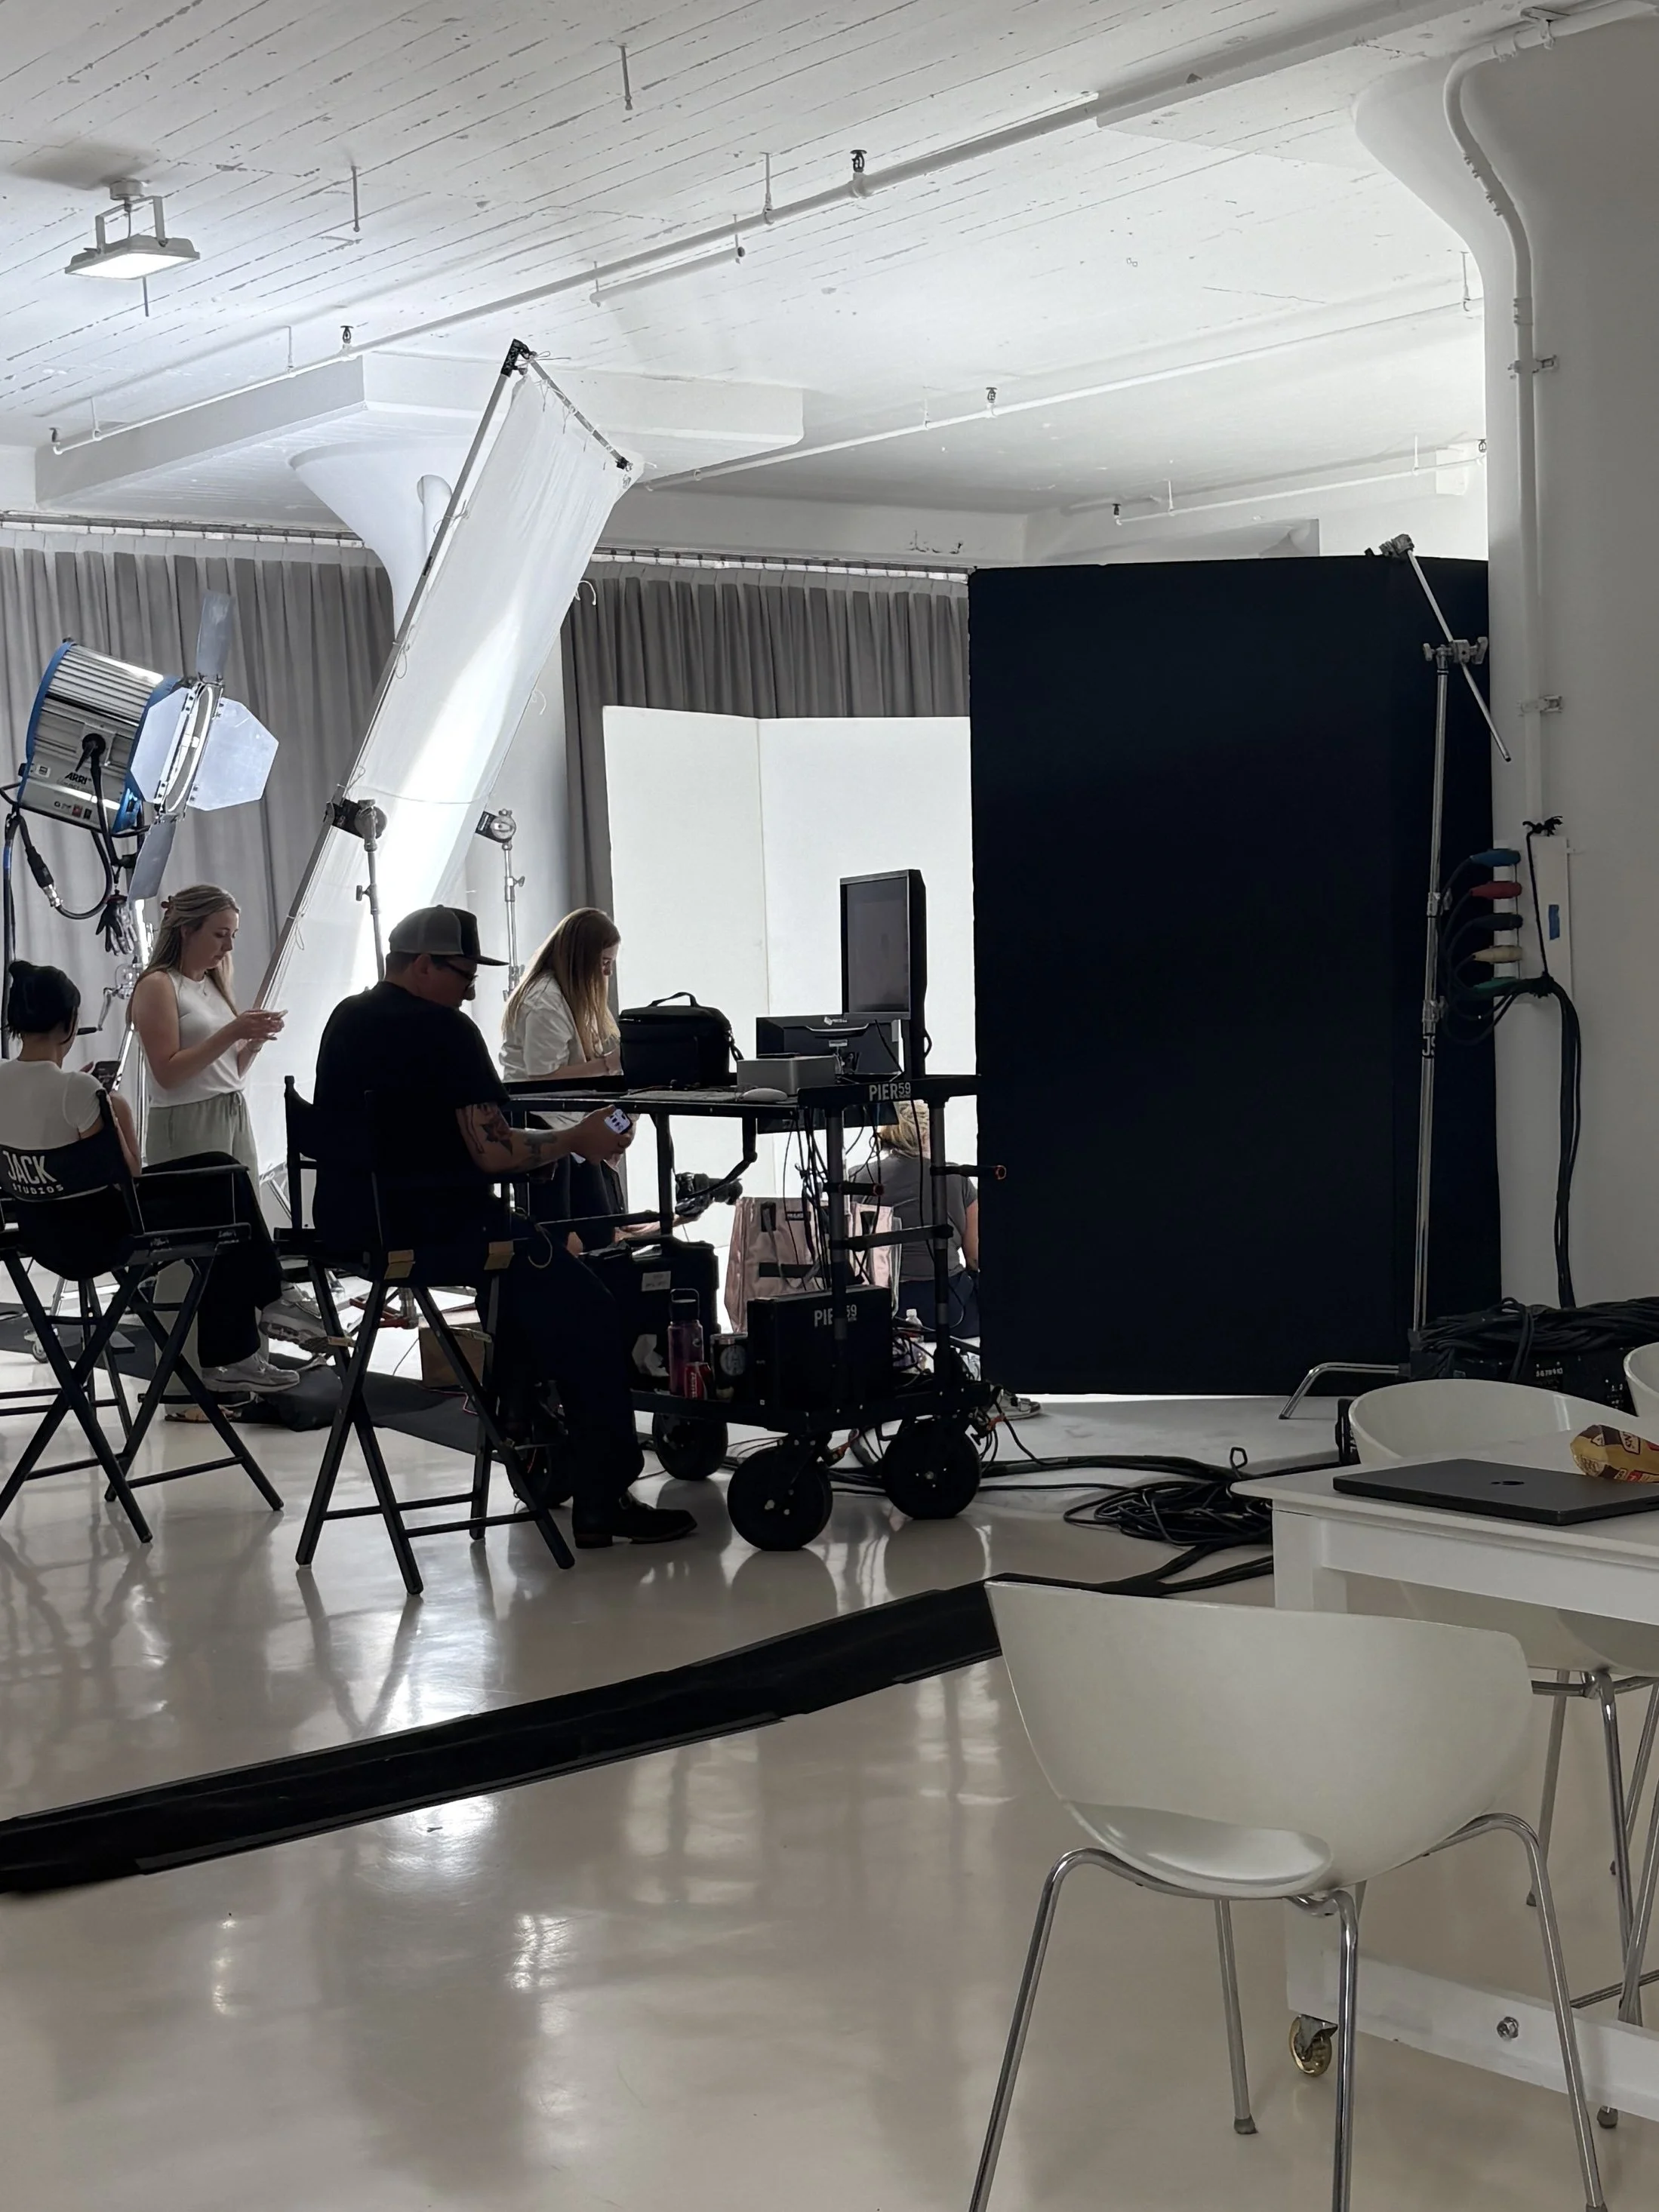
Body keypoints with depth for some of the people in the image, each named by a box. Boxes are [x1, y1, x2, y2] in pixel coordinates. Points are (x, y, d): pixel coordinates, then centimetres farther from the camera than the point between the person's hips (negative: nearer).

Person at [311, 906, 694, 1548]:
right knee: (585, 1307, -6)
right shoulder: (442, 1030, -14)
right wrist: (576, 1140, -3)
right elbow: (494, 1153, -18)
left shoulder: (347, 1019, 13)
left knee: (533, 1262, 31)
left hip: (347, 1221, 10)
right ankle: (601, 1502, -9)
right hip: (427, 1224, -10)